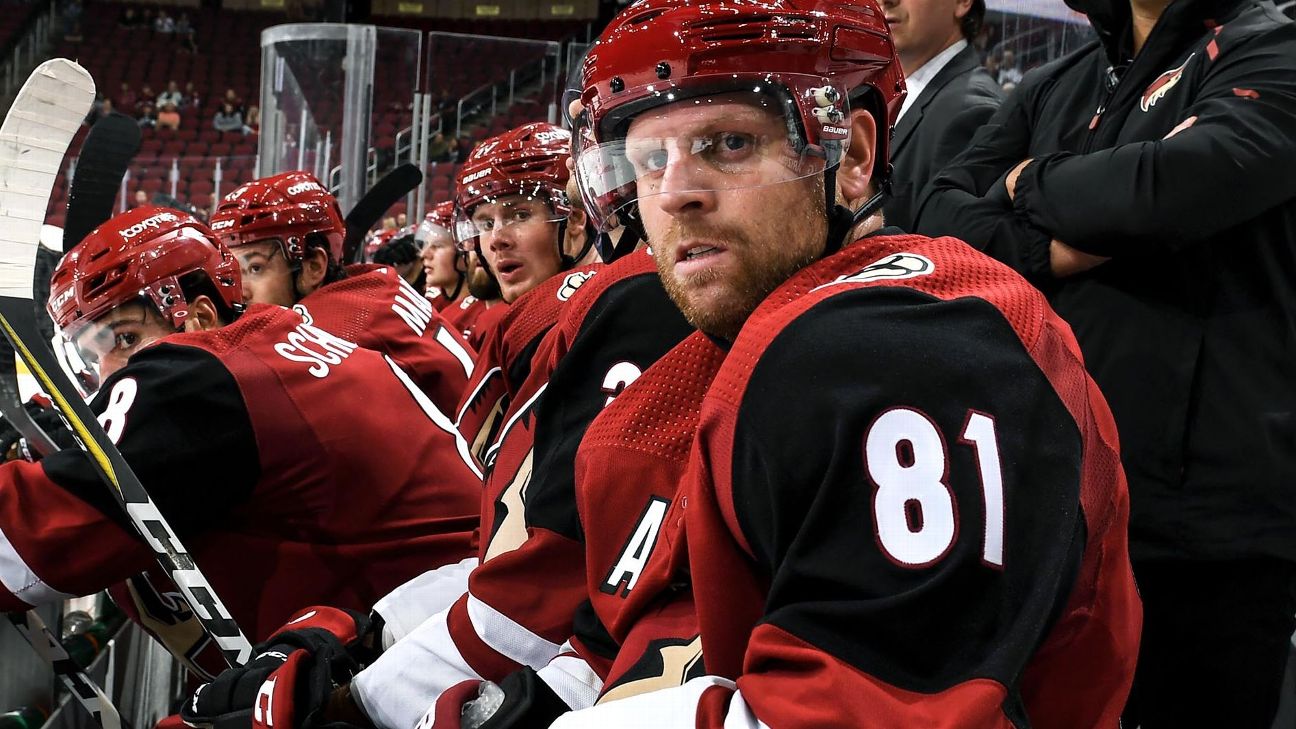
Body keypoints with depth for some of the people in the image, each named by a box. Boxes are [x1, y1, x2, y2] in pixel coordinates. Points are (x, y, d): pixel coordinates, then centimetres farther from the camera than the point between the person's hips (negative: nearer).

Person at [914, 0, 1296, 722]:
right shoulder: (1052, 89, 15)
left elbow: (1187, 180, -23)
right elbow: (943, 218, 6)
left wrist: (1033, 185, -5)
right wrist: (1049, 250, -13)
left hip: (1208, 519, -5)